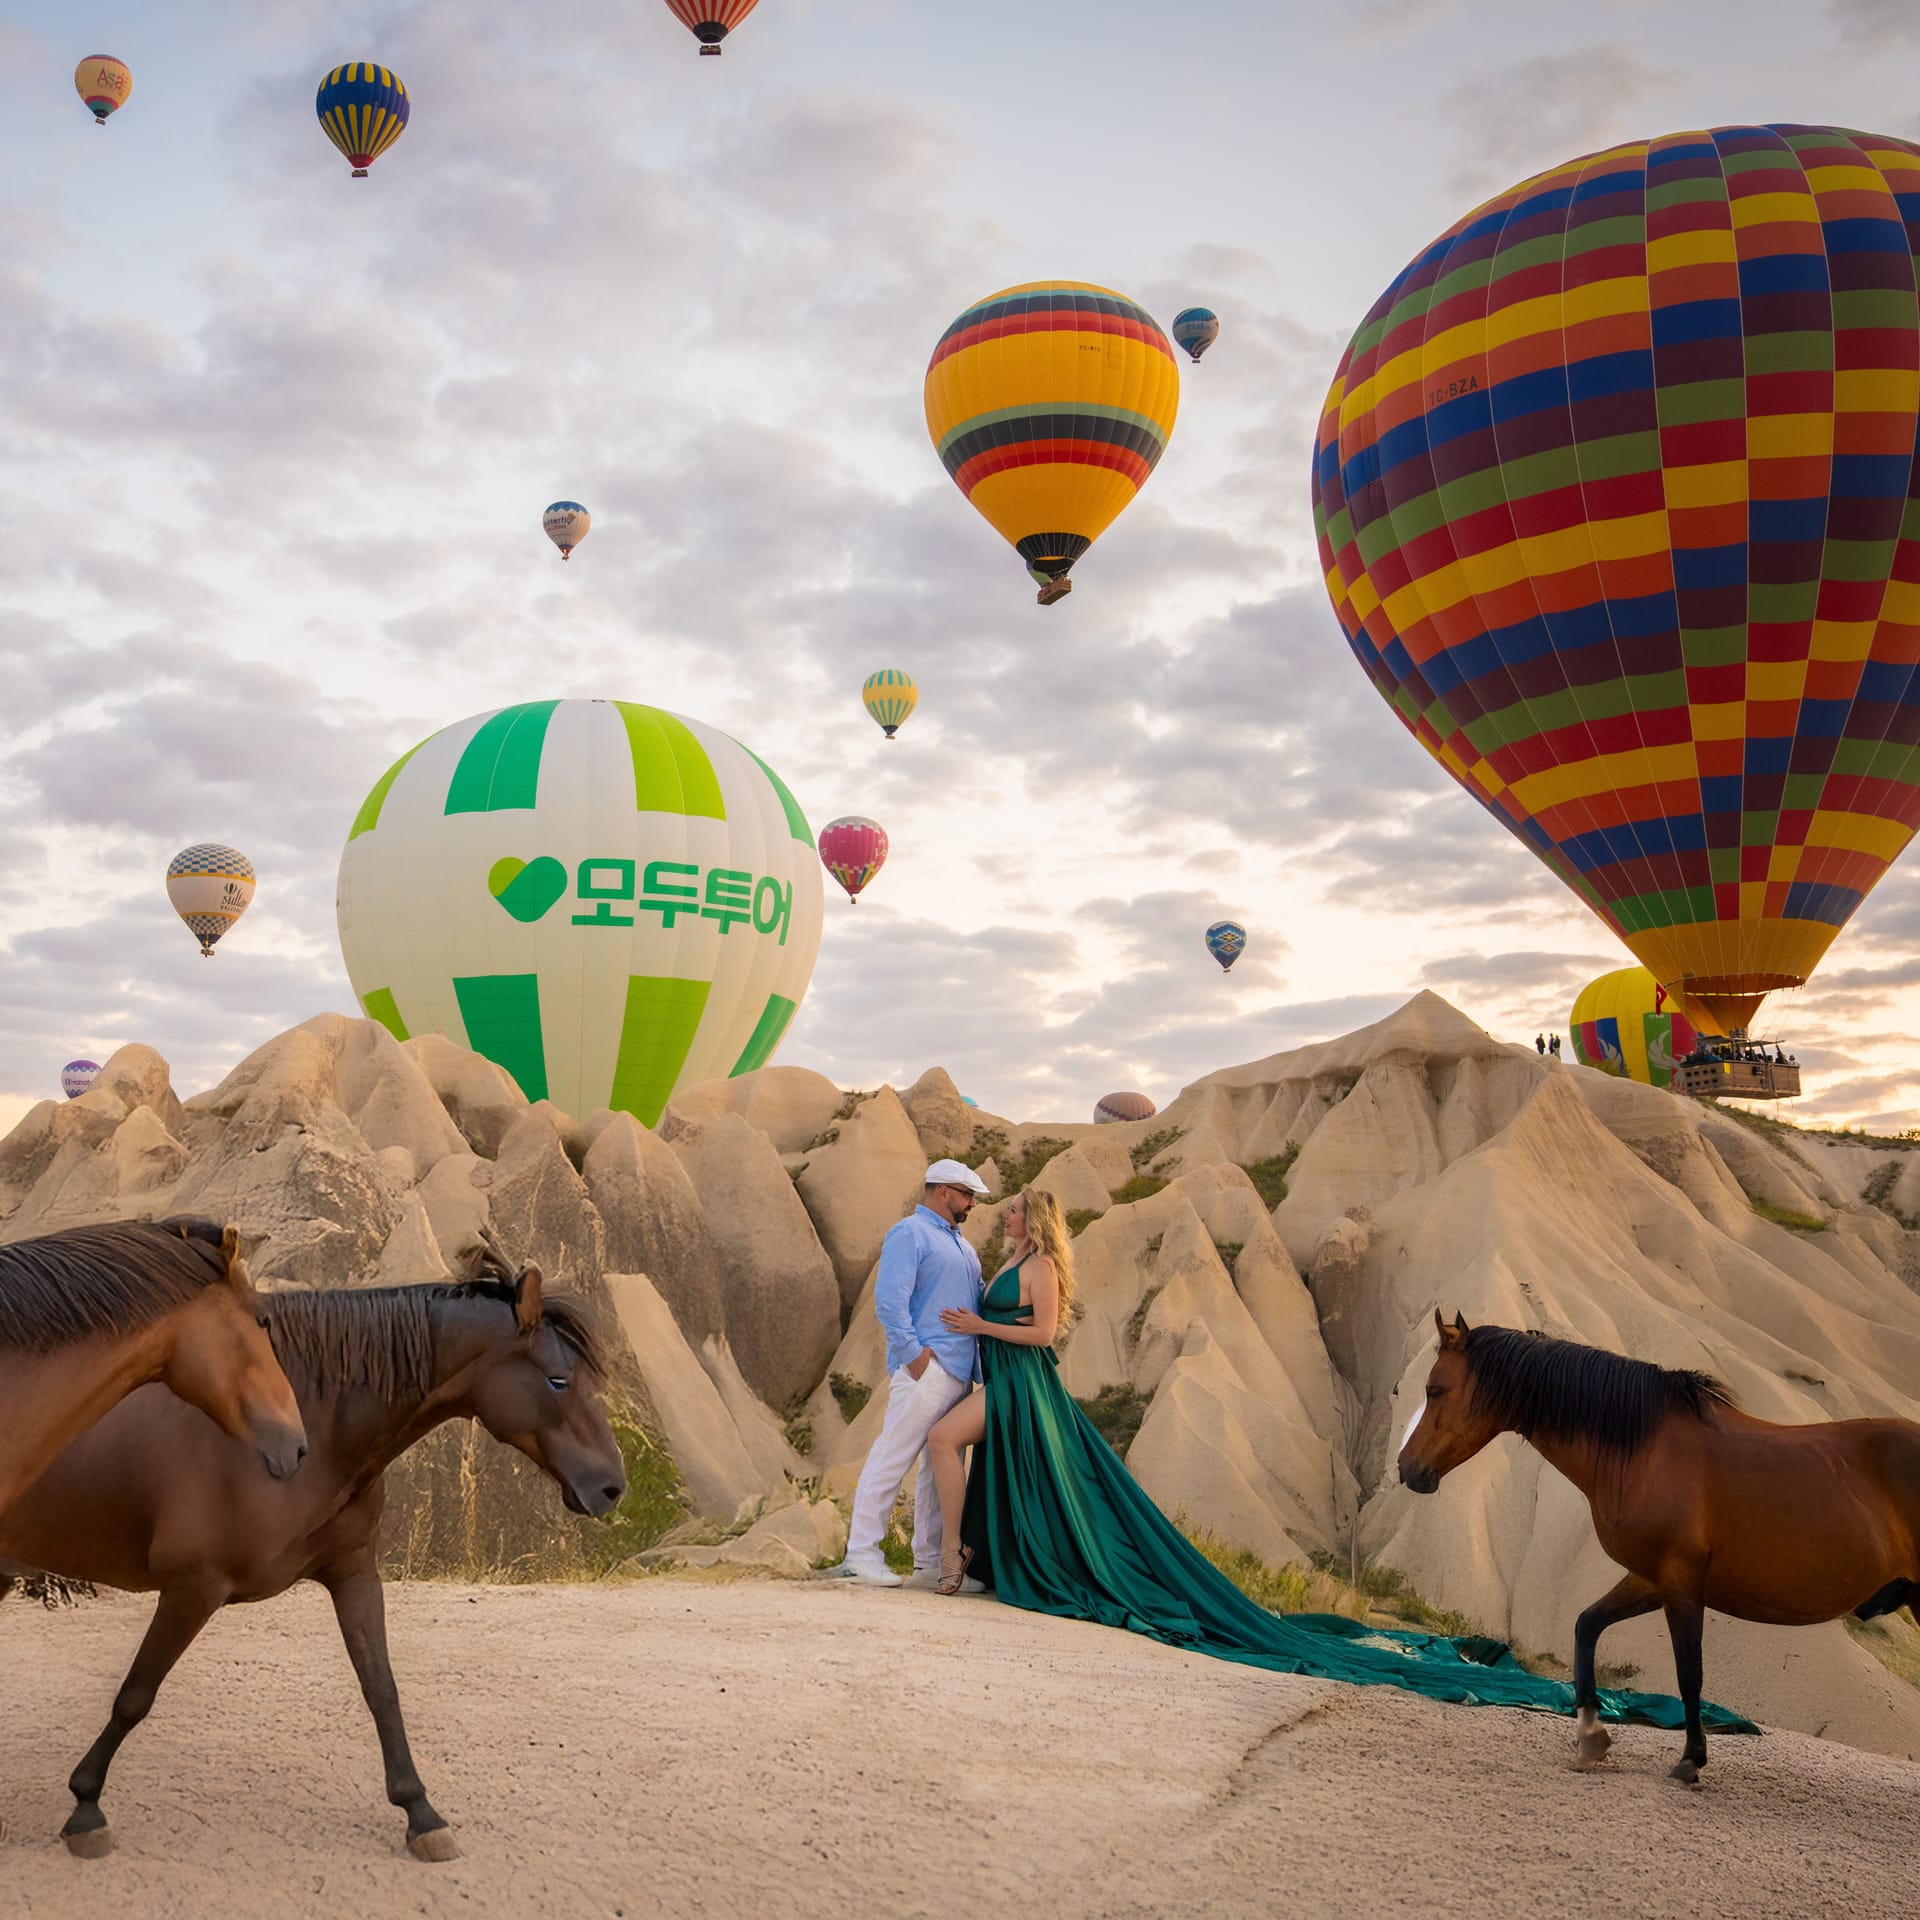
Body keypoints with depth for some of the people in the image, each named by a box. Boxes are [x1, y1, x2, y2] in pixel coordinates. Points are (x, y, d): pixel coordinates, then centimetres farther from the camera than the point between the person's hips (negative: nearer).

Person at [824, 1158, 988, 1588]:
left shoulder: (961, 1245, 23)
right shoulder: (910, 1233, -5)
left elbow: (978, 1301, 28)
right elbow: (889, 1298, -15)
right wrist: (912, 1352, -18)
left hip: (959, 1372, 9)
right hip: (925, 1369, -9)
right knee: (893, 1457, -8)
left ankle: (930, 1561, 15)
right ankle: (862, 1553, -4)